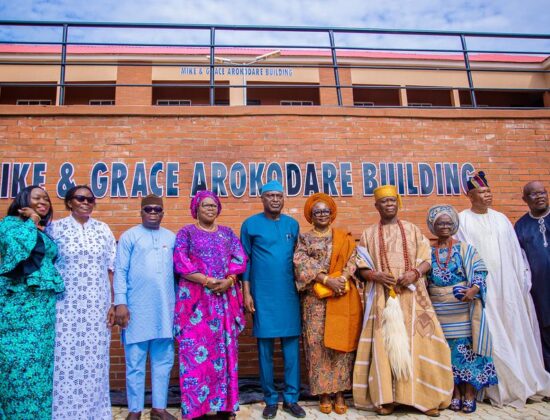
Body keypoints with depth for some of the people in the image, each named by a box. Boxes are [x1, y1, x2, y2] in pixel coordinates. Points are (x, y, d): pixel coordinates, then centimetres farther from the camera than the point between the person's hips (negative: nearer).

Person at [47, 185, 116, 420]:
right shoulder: (55, 228, 2)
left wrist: (114, 304, 2)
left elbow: (111, 269, 6)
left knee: (94, 360, 6)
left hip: (97, 306, 2)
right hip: (66, 305, -1)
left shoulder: (103, 230, 7)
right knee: (66, 359, 2)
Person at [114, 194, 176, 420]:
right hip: (137, 308, -3)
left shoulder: (172, 238, 11)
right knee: (135, 362, 5)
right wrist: (120, 303, -9)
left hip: (165, 309, 3)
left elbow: (177, 270, 12)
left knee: (163, 360, 10)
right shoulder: (129, 236, 3)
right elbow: (120, 271, -2)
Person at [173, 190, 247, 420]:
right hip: (195, 298, -3)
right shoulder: (186, 233, 5)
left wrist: (228, 281, -12)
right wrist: (207, 281, -15)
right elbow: (181, 264, -7)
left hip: (225, 298, 3)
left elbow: (239, 259, 5)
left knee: (224, 348, 6)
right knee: (196, 349, -3)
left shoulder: (227, 233, 15)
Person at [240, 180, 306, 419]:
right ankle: (270, 399, 19)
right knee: (265, 347, 5)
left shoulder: (293, 225, 8)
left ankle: (291, 398, 18)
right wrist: (246, 292, -4)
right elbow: (244, 261, 0)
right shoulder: (250, 224, 0)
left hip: (289, 293, 3)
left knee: (291, 346, 6)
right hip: (262, 294, -2)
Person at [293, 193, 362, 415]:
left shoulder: (344, 238, 12)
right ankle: (324, 394, 10)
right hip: (315, 298, -1)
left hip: (342, 296, 1)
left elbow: (352, 262, 3)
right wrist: (326, 280, -17)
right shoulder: (304, 238, 7)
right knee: (318, 344, 0)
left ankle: (340, 393, 10)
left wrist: (341, 279, -16)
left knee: (340, 342, 1)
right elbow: (301, 264, -7)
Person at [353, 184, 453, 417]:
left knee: (417, 342, -3)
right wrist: (375, 275, -14)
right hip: (382, 297, 0)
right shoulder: (369, 234, 10)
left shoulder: (412, 230, 12)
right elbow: (361, 268, 6)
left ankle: (425, 397, 9)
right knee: (384, 344, -4)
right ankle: (385, 398, 4)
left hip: (412, 296, 1)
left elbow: (426, 260, 7)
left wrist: (415, 272, -13)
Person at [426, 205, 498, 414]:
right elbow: (424, 280, 12)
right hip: (439, 311, 2)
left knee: (466, 348, -2)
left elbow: (479, 274, -5)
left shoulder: (465, 249, 1)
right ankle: (455, 394, 17)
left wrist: (474, 289, -22)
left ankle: (469, 394, 9)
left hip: (462, 309, -2)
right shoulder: (429, 252, 8)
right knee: (447, 351, 6)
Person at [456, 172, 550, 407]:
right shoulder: (462, 220, -3)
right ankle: (500, 387, 10)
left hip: (507, 285, 4)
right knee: (490, 334, 0)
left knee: (515, 330, 10)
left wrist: (523, 281, 7)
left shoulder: (501, 219, 11)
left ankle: (523, 381, 24)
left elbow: (515, 252, 12)